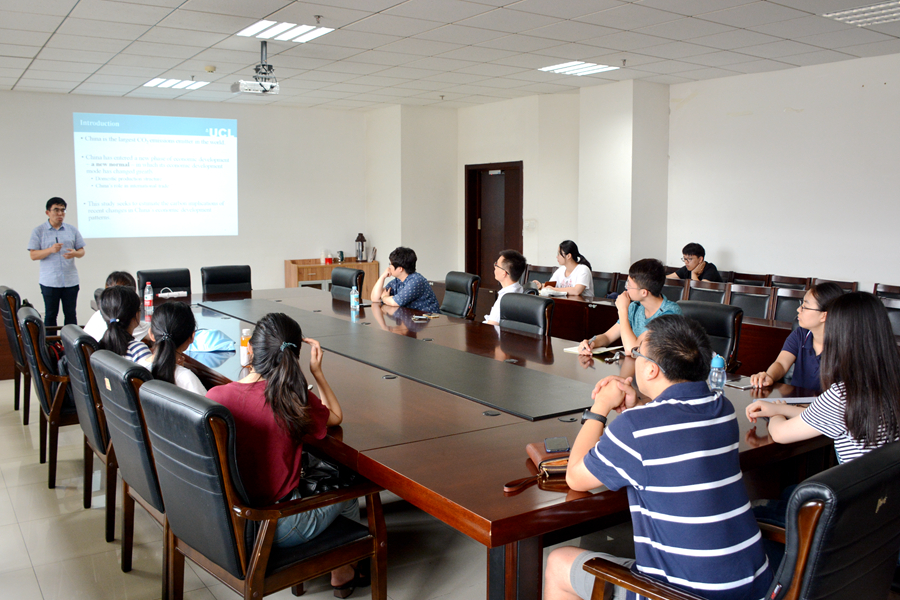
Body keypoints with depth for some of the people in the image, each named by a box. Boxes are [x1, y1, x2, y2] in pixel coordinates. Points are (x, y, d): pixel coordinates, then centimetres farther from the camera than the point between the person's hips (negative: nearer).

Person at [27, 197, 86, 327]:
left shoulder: (72, 230, 11)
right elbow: (33, 255, -3)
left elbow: (81, 250, 11)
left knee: (70, 314, 4)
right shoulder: (38, 231, 2)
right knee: (50, 315, 4)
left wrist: (75, 253, -13)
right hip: (50, 282, -2)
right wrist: (51, 250, -19)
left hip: (71, 281, 2)